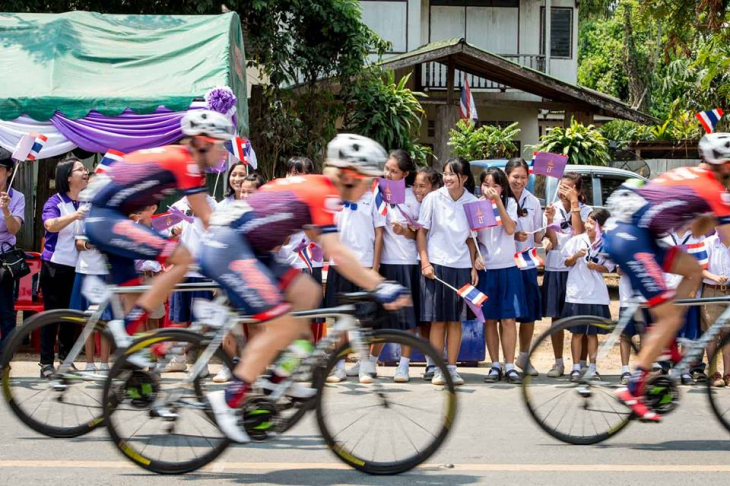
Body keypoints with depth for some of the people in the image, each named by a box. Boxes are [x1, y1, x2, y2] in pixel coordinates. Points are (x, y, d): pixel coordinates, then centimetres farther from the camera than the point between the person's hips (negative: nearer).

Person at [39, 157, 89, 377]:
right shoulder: (55, 202, -7)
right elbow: (51, 224, -26)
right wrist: (74, 216, -43)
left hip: (78, 267, 5)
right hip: (55, 266, -4)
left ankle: (66, 359, 19)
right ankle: (46, 362, 0)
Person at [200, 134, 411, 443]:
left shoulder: (312, 187, 18)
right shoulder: (326, 194, -11)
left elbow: (322, 242, 24)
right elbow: (336, 252, -20)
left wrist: (369, 278, 21)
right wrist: (379, 288, -19)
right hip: (228, 248, -10)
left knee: (307, 293, 8)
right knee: (283, 324, -13)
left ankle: (277, 377, 9)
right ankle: (229, 400, -12)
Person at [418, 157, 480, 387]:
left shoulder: (472, 203, 3)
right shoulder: (433, 199, -3)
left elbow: (471, 238, 9)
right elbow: (421, 232, 0)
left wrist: (474, 267, 4)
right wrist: (425, 262, -7)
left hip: (461, 266, 2)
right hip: (436, 264, -2)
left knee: (456, 319, 4)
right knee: (437, 319, 0)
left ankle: (452, 367, 10)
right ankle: (438, 369, 5)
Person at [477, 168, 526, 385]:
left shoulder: (510, 203, 1)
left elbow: (510, 229, -14)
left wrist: (498, 202, -19)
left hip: (508, 268, -1)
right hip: (485, 268, 1)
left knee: (508, 319, -2)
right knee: (489, 320, 4)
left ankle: (510, 366, 2)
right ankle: (495, 366, 11)